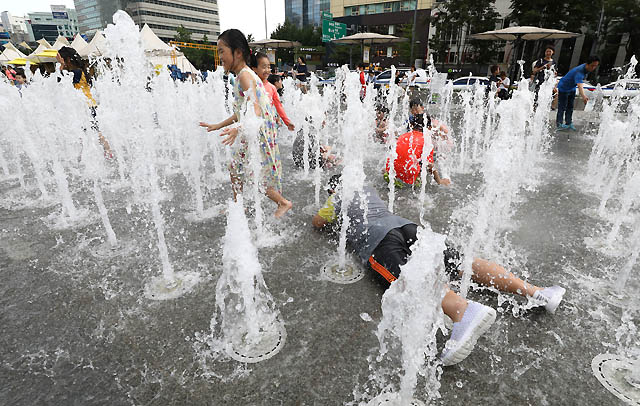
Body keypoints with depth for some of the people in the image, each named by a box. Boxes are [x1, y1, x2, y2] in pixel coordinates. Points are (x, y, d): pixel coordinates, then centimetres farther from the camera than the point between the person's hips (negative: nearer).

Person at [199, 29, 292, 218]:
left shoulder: (245, 75, -18)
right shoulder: (243, 75, 13)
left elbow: (255, 112, -32)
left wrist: (238, 130, -49)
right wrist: (218, 126, 25)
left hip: (259, 135, -10)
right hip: (250, 136, 10)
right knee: (235, 169, 17)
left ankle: (284, 203, 17)